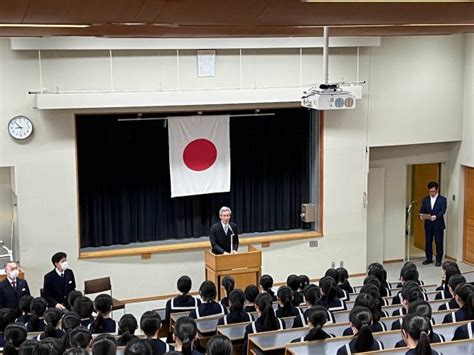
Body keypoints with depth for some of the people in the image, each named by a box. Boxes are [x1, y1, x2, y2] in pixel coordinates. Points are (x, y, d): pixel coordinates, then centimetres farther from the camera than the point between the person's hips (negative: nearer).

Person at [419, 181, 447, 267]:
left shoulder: (443, 199, -2)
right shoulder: (425, 199, 9)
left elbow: (443, 211, -12)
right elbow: (422, 210, 5)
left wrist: (436, 216, -30)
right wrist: (421, 215, -18)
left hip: (438, 225, -3)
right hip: (428, 225, 4)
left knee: (439, 243, 1)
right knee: (428, 242, 9)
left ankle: (438, 260, 9)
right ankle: (429, 258, 21)